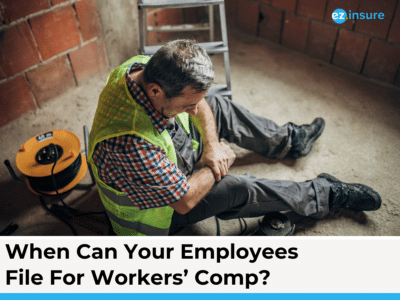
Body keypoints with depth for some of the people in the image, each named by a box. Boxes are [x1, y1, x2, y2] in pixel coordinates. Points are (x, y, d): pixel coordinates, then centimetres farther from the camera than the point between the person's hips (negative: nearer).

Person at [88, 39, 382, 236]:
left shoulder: (143, 66, -22)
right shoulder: (132, 145, -45)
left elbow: (201, 103, -5)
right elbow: (184, 200, -31)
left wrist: (211, 144, -19)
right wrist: (217, 162, -17)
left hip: (164, 158, 8)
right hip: (158, 203, -7)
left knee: (219, 105, 4)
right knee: (238, 189, -19)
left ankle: (288, 140, 23)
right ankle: (325, 194, 7)